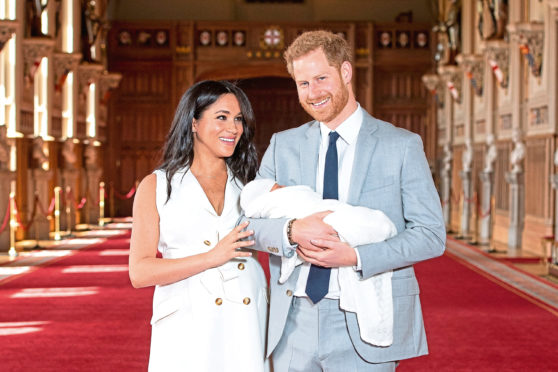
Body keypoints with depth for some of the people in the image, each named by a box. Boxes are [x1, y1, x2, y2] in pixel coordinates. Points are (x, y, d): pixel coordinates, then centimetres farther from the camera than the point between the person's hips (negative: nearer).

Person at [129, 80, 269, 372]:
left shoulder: (249, 185, 12)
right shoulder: (157, 186, 4)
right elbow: (140, 272, -4)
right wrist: (212, 258, -12)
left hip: (246, 326, 2)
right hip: (187, 332, -2)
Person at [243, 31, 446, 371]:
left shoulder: (402, 145, 0)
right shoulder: (283, 145, 9)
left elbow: (432, 234, -5)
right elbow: (247, 223, 3)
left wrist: (355, 257, -17)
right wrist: (293, 231, -18)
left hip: (362, 328, -3)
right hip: (294, 324, 3)